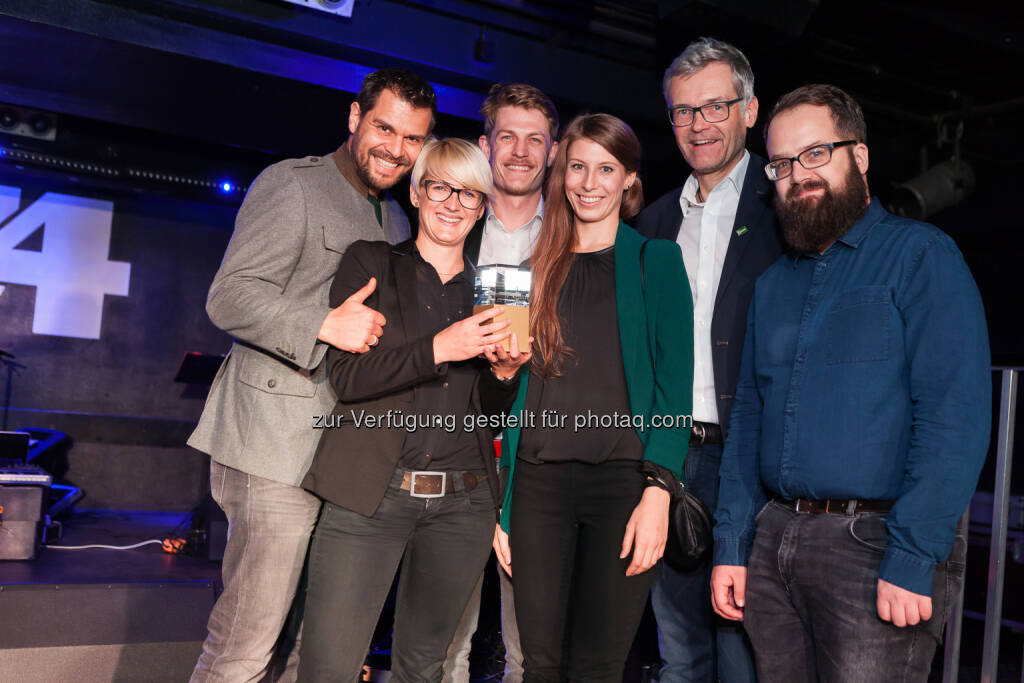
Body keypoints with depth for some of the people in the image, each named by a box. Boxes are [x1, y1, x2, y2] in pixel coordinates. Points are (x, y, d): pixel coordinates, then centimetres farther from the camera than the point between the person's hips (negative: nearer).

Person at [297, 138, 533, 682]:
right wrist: (438, 349, -19)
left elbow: (491, 414, 14)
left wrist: (504, 372, -7)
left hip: (462, 503, 3)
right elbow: (346, 377, -7)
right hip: (370, 492, -3)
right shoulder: (371, 264, 4)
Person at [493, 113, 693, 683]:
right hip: (538, 480, 3)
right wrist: (501, 505, 9)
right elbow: (517, 385, 14)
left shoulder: (656, 260, 5)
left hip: (623, 479, -2)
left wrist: (657, 491, -14)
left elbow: (674, 383, -2)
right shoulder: (539, 266, 14)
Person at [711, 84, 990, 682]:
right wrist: (731, 545, 8)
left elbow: (956, 418, -14)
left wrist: (912, 561, -19)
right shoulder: (774, 283, 14)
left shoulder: (921, 255, -5)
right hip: (775, 538, 6)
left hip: (875, 543, -5)